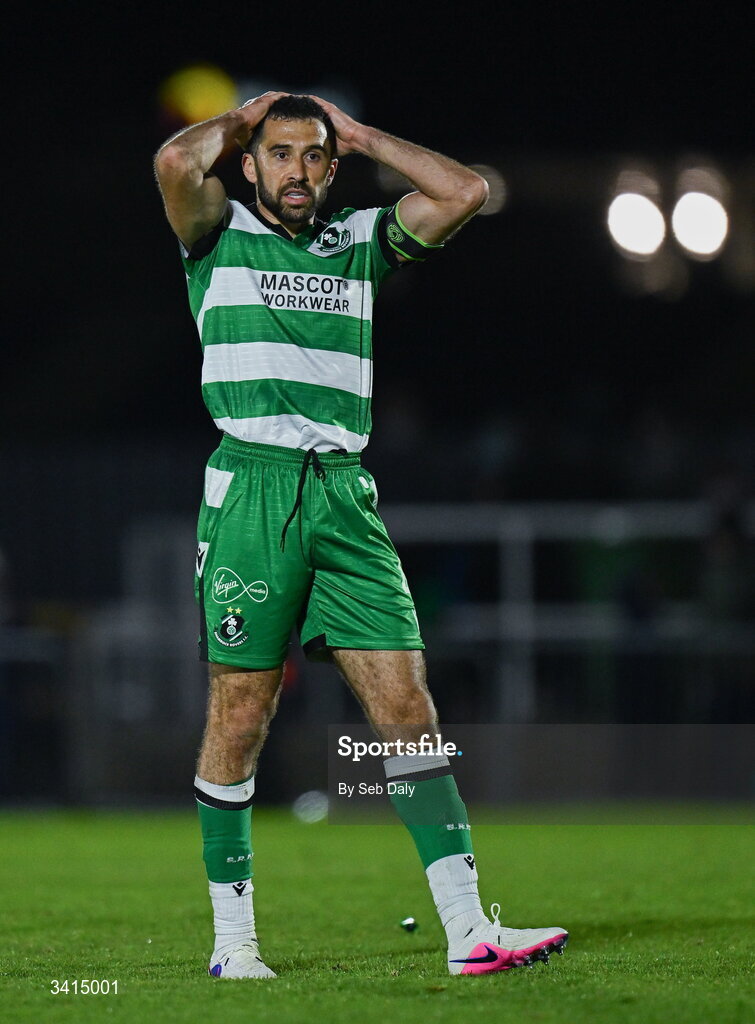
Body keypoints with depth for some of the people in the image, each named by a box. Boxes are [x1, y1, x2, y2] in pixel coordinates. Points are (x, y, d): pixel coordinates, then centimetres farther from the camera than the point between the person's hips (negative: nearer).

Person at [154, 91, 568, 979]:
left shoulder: (362, 242, 18)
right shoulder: (221, 235, 7)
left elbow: (464, 192, 8)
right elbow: (176, 162, -12)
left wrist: (360, 135, 14)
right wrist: (236, 122, 7)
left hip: (345, 494, 4)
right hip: (252, 486, -3)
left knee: (407, 706, -3)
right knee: (240, 716, -1)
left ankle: (467, 928, -7)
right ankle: (231, 935, 9)